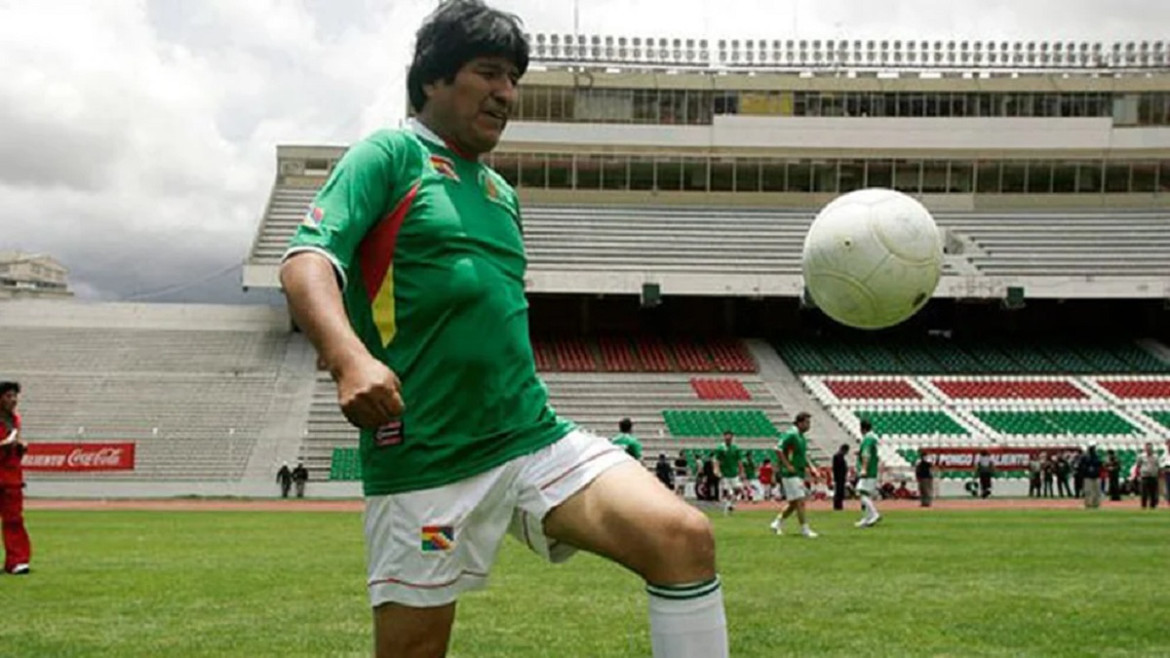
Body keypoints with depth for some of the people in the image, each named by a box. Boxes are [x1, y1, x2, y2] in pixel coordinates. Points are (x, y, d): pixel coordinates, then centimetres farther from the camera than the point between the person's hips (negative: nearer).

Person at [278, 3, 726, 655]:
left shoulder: (503, 194, 21)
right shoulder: (389, 156, 0)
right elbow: (306, 262, -14)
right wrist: (351, 357, -32)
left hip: (535, 437, 6)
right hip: (425, 462, -6)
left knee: (685, 537, -14)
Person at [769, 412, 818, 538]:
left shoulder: (801, 436, 15)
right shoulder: (791, 434, -14)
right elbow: (778, 449, -21)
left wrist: (806, 466, 15)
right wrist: (787, 465, -21)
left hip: (799, 474, 10)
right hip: (791, 474, -10)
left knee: (794, 503, 13)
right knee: (800, 501, -8)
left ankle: (777, 523, 24)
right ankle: (805, 529, -4)